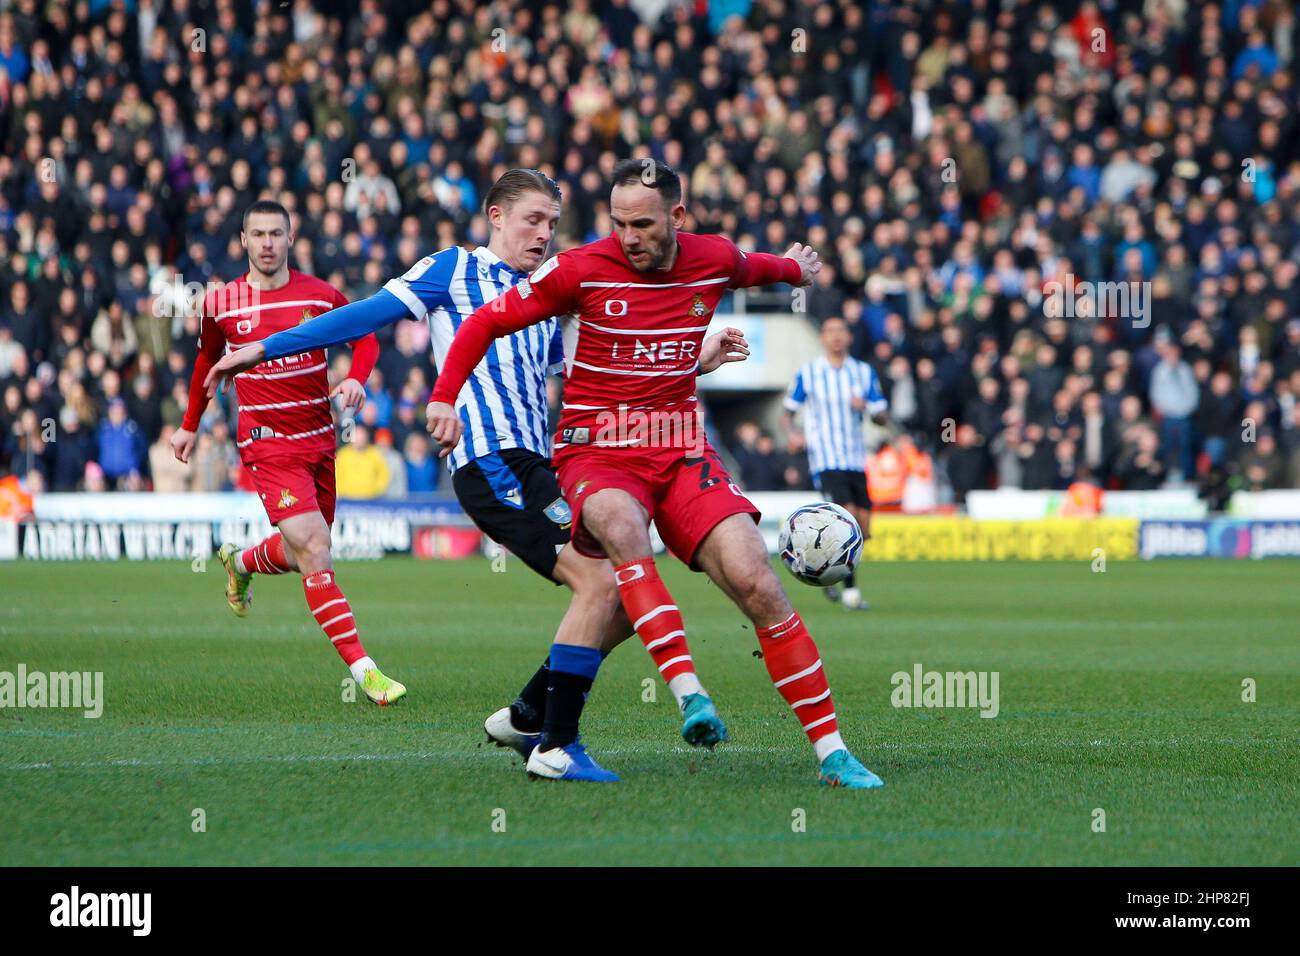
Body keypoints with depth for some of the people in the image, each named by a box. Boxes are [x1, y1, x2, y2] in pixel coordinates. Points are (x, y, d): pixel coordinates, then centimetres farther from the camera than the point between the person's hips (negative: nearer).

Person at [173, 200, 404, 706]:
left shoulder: (321, 295, -1)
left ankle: (241, 562, 50)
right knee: (314, 549, -18)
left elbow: (365, 337, 13)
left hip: (320, 440, 4)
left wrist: (356, 378, -8)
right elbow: (207, 361, 17)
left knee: (303, 553, 13)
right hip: (268, 444, -4)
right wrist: (189, 426, 24)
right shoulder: (221, 304, -1)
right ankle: (363, 670, -20)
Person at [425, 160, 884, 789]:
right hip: (596, 453, -3)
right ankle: (689, 695, -48)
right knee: (621, 526, -39)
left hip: (681, 452, 3)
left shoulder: (715, 261, 3)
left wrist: (794, 268, 50)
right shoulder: (581, 270, -7)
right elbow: (486, 322, 2)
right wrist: (444, 397, -7)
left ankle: (832, 752, -8)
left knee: (757, 585, -14)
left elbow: (754, 268, 30)